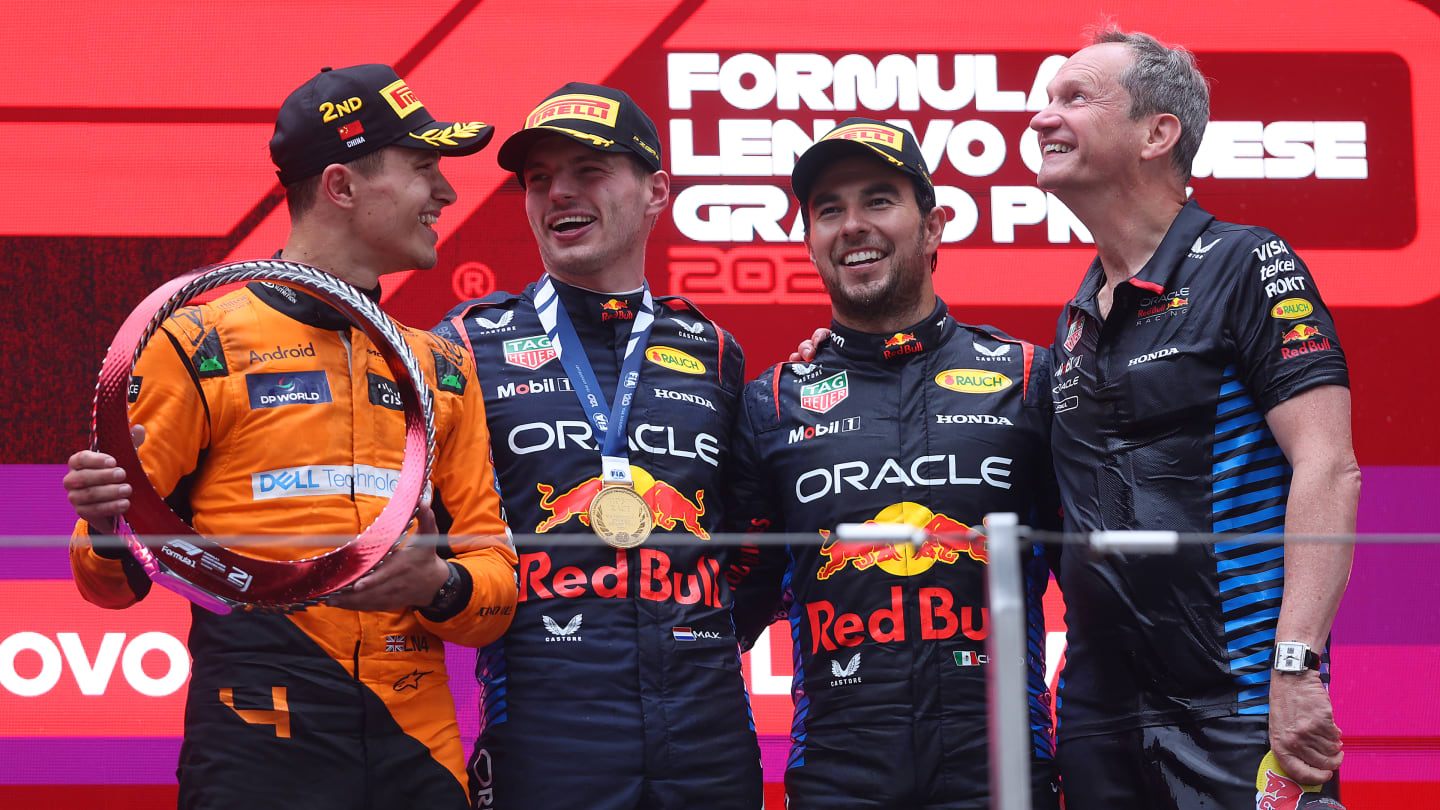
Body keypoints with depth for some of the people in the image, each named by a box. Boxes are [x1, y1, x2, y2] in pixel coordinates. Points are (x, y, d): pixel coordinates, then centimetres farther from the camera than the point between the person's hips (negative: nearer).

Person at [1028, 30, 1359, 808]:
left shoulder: (1247, 268, -5)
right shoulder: (1078, 321, 16)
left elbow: (1328, 470, -14)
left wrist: (1297, 669, -22)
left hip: (1235, 713, -7)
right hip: (1101, 716, 7)